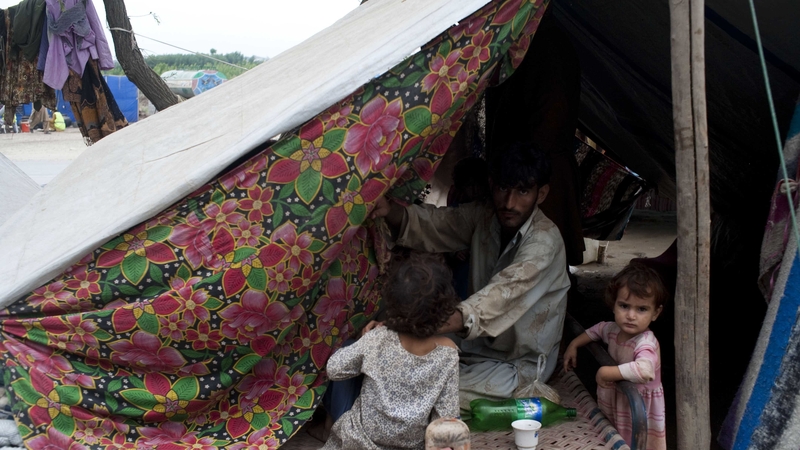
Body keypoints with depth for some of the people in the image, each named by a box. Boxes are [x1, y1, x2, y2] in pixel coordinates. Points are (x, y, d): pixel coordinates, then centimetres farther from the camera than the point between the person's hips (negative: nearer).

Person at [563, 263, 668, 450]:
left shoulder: (646, 343, -26)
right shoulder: (614, 330, -3)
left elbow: (645, 369, -47)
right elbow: (598, 329, 22)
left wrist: (606, 372, -37)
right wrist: (574, 345, 14)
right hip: (616, 411, 7)